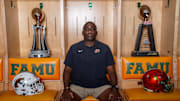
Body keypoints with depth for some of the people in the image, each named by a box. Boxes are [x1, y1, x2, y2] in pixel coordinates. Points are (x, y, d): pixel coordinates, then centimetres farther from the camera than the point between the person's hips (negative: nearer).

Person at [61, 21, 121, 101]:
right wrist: (66, 89, -10)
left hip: (101, 85, 1)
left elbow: (111, 70, 2)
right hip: (77, 85, 0)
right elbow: (67, 70, 5)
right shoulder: (74, 48, 7)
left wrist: (114, 88, -14)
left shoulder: (105, 48, 7)